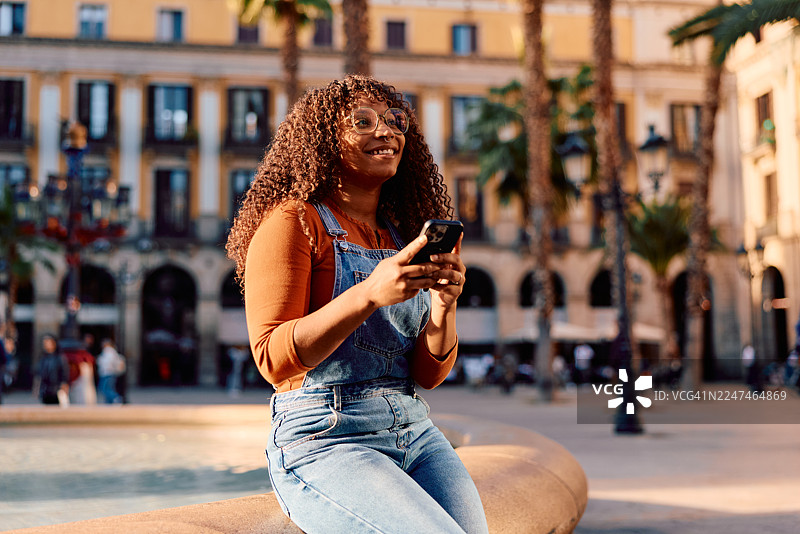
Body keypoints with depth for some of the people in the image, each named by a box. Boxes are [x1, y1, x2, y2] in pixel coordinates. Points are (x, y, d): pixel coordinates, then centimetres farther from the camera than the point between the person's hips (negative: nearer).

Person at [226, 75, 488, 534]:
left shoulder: (403, 237, 15)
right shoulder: (292, 221, -4)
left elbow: (429, 373, 10)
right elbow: (274, 359, -14)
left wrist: (443, 306, -10)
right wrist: (370, 294, -25)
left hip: (415, 431, 6)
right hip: (324, 440, -6)